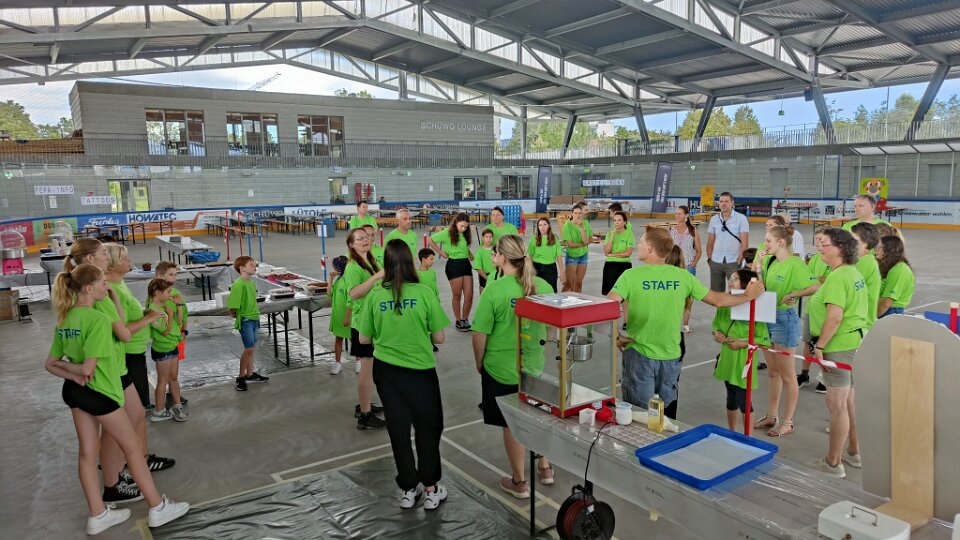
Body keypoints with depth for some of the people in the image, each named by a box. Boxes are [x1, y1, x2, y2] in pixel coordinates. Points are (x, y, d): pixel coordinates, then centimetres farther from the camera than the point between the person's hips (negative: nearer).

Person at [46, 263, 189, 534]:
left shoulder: (64, 319, 5)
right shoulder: (98, 319, -22)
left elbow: (50, 364, 9)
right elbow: (89, 368, -24)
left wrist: (67, 369, -5)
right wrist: (75, 369, -5)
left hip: (74, 391, 8)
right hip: (98, 391, -8)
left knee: (87, 452, 14)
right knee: (132, 447, 4)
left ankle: (98, 515, 25)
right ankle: (157, 508, 14)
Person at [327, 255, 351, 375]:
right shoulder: (338, 279, 6)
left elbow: (351, 299, -19)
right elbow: (330, 294, 8)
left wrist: (348, 317, -20)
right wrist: (331, 279, 0)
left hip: (347, 314, -7)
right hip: (337, 314, 7)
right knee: (338, 338, 12)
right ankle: (337, 363, 21)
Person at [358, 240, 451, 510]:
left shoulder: (375, 295, -7)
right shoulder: (424, 293, -13)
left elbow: (364, 339, 0)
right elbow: (439, 338, -9)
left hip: (387, 371, 2)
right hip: (420, 370, -2)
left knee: (398, 429, 16)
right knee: (428, 428, 16)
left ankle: (408, 489, 28)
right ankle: (431, 489, 23)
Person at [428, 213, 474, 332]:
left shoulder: (465, 234, 11)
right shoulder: (447, 233, -8)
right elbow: (430, 240, -5)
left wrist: (471, 254, 3)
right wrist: (442, 253, -4)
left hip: (466, 263, 6)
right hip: (454, 265, -6)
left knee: (469, 295, 3)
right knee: (457, 295, 4)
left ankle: (465, 320, 18)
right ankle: (458, 321, 17)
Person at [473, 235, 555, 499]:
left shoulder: (494, 290, -20)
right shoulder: (543, 286, -6)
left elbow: (480, 334, -15)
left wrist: (479, 362, 2)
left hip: (501, 368, -4)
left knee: (511, 426, 12)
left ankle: (519, 482, 27)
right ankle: (545, 468, 41)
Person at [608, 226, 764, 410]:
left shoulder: (631, 276, -13)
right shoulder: (683, 276, -2)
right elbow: (717, 300, 9)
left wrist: (617, 337, -10)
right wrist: (747, 296, 25)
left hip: (639, 355, -3)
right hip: (671, 357, 4)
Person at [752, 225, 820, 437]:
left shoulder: (795, 264, -17)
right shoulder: (769, 261, 5)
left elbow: (816, 287, -24)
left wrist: (792, 295, -19)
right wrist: (758, 266, -8)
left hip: (785, 319, -8)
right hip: (767, 317, 8)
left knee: (787, 375, 5)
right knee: (773, 372, 18)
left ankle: (787, 422, 17)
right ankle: (771, 416, 29)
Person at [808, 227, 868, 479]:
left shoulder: (837, 277, -19)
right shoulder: (855, 273, 13)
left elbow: (835, 317, -25)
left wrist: (819, 346, -20)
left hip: (839, 346, -10)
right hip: (855, 342, 10)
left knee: (837, 406, -2)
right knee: (849, 401, 20)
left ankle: (833, 463, 8)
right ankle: (854, 453, 33)